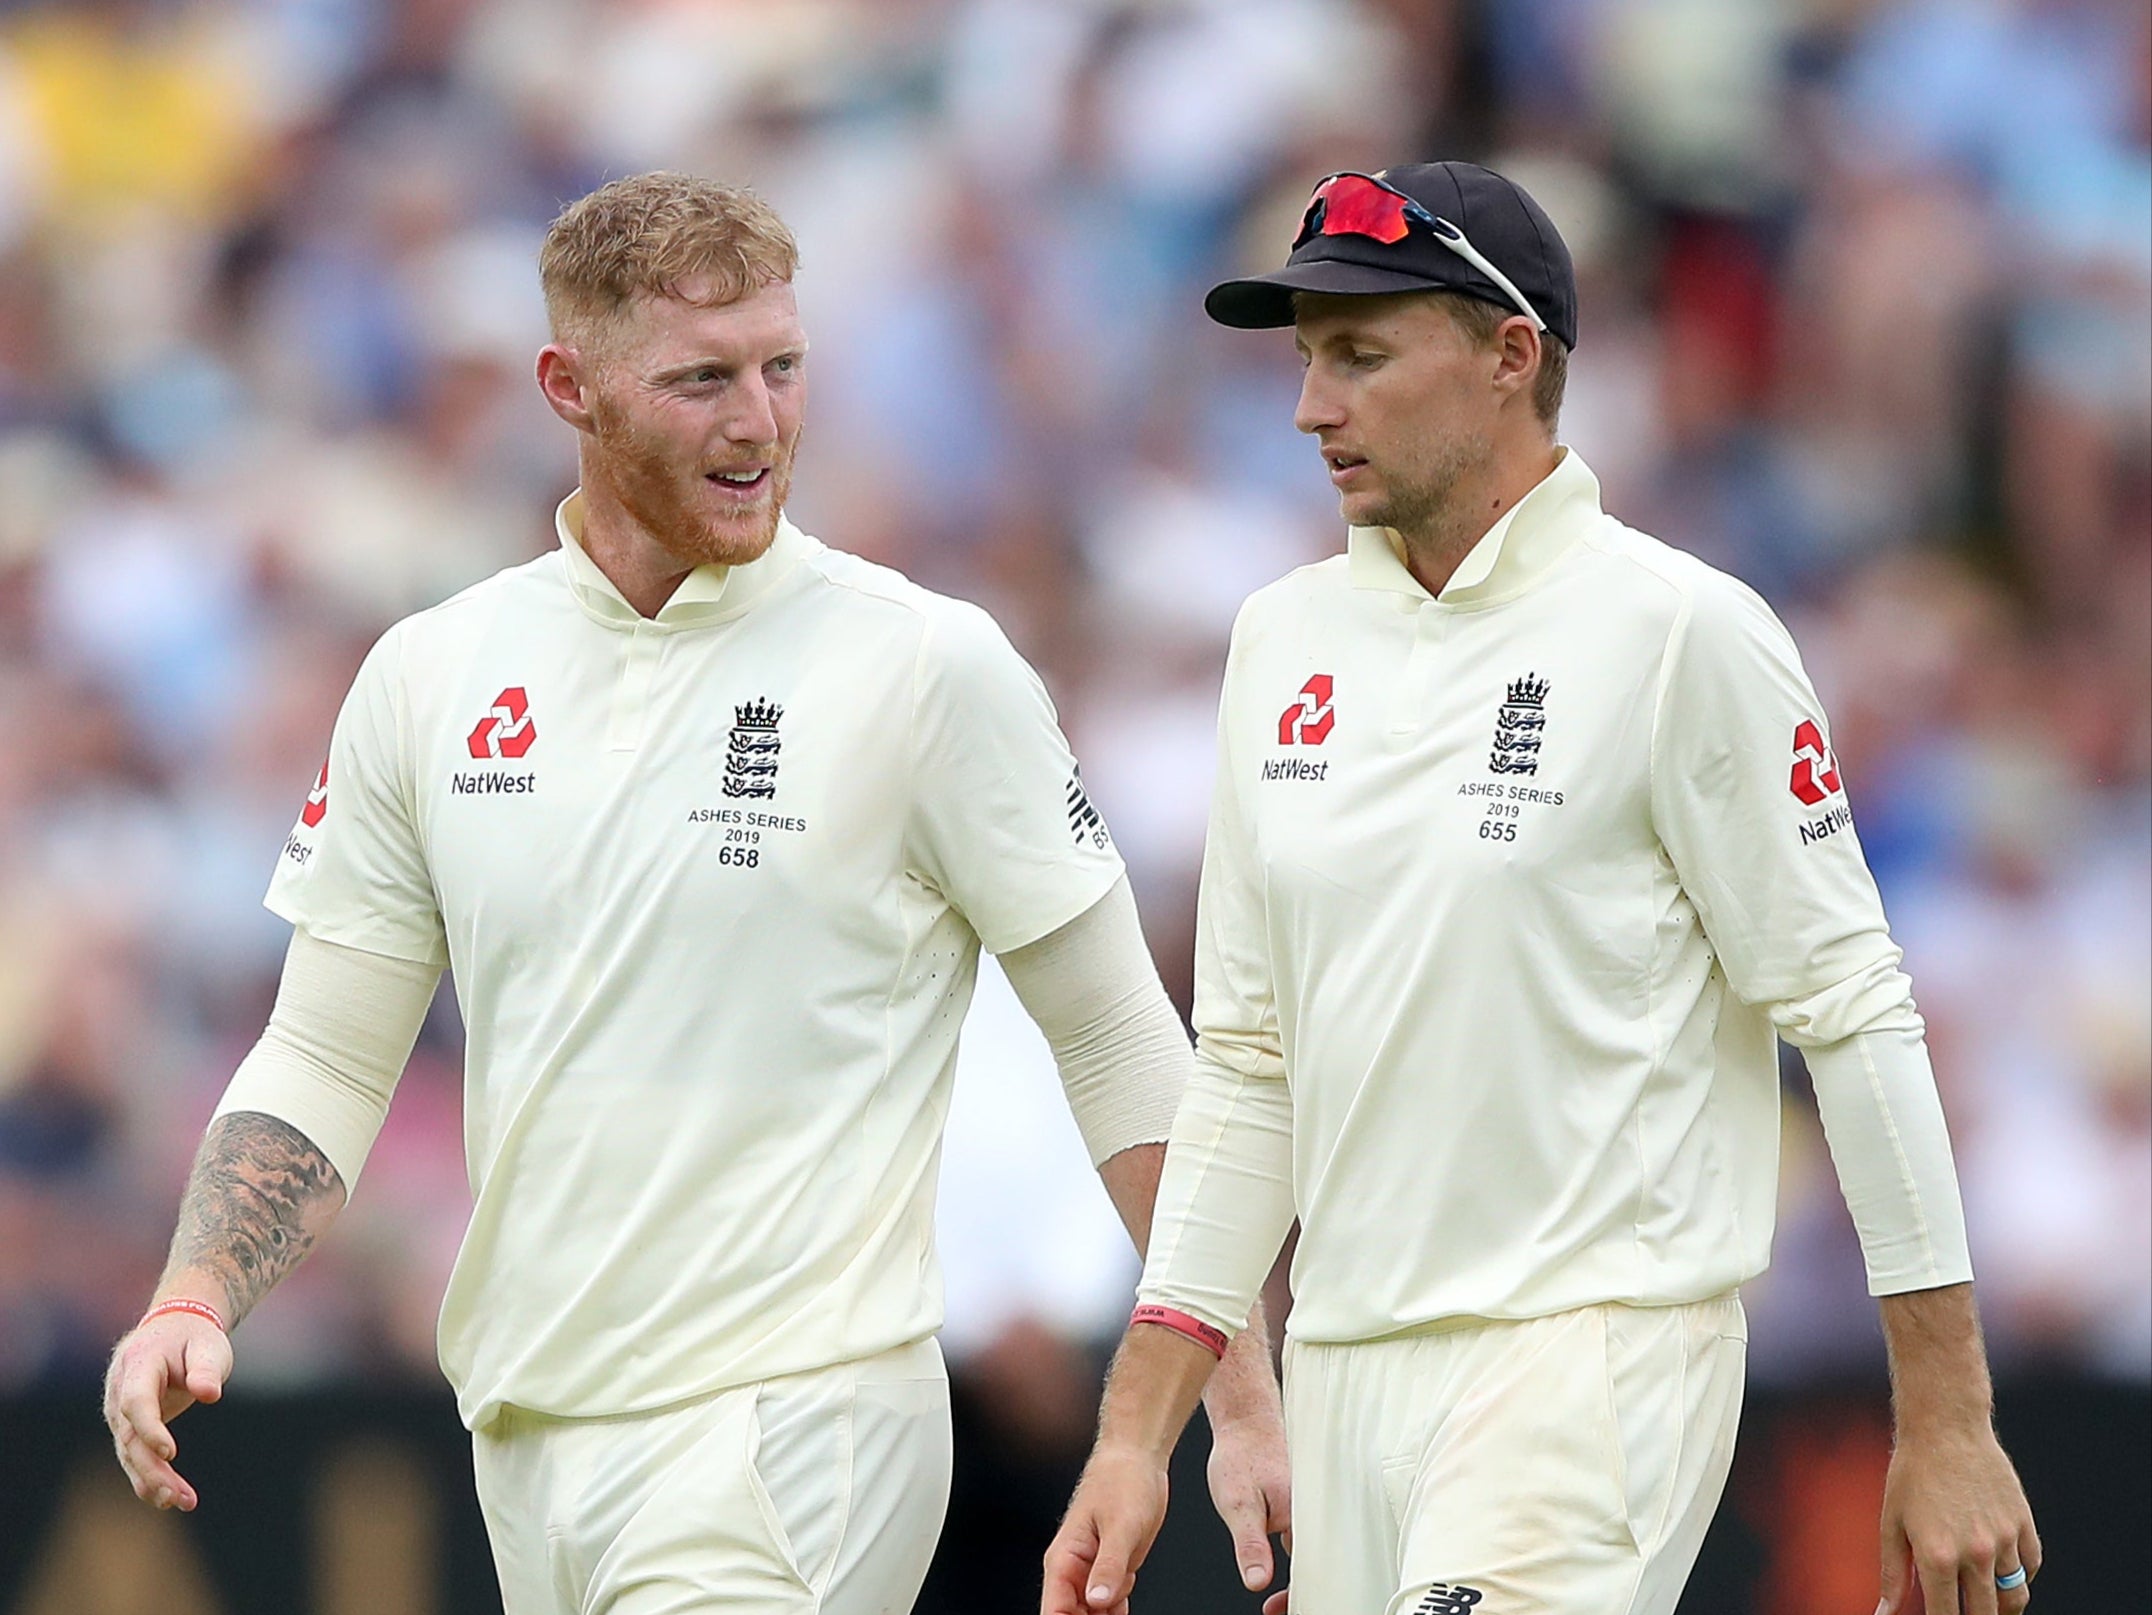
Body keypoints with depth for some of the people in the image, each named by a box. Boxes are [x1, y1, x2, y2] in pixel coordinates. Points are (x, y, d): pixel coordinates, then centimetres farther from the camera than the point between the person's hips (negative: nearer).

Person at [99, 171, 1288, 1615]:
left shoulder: (930, 666, -4)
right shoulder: (430, 677, 8)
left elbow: (1121, 1049, 1)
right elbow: (325, 1059, 12)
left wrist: (1245, 1400, -3)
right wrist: (195, 1302, -5)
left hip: (788, 1436, -5)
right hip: (527, 1430, 5)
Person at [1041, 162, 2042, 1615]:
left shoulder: (1683, 633, -7)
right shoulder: (1287, 639, 12)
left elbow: (1856, 1015, -6)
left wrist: (1948, 1427, -9)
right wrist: (1141, 1430, 10)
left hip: (1597, 1359, -7)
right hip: (1345, 1372, 7)